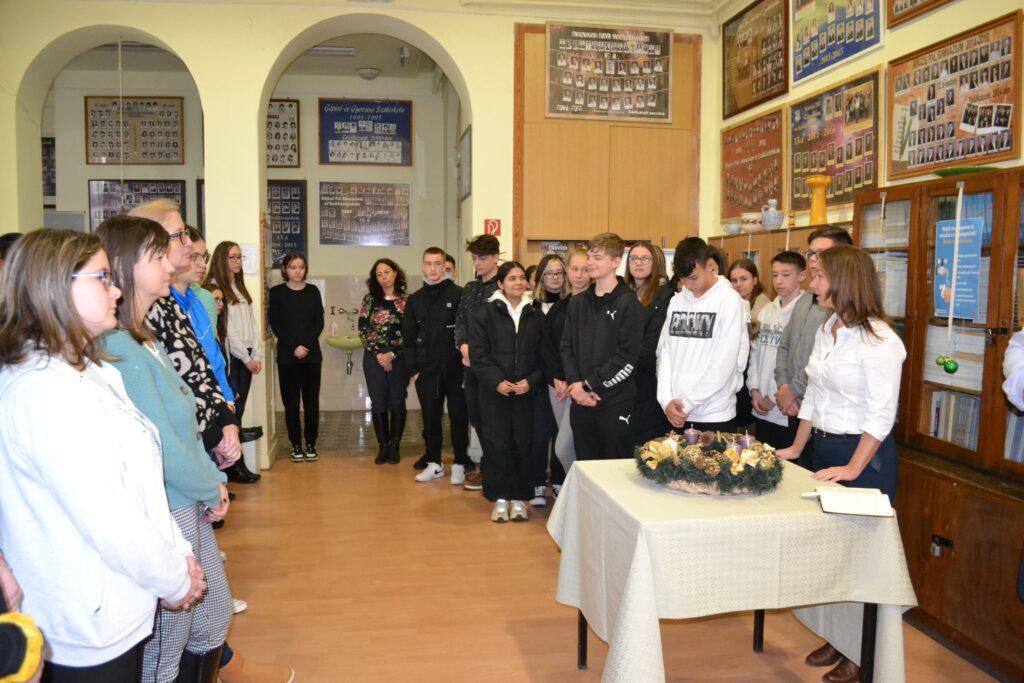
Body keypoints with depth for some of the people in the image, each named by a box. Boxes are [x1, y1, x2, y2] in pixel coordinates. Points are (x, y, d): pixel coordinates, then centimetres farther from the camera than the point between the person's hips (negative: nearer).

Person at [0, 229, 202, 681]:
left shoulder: (82, 370, 6)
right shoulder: (45, 391, -25)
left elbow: (137, 481, 7)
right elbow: (105, 518, -25)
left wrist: (179, 554, 2)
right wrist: (174, 578, -12)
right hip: (90, 624, -9)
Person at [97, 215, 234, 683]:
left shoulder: (142, 338, 8)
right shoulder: (116, 348, -22)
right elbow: (159, 444, -22)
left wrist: (213, 481, 2)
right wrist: (212, 488, -8)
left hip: (189, 505, 9)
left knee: (214, 616, 23)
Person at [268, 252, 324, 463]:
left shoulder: (313, 291, 7)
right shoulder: (277, 292, 2)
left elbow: (319, 322, 3)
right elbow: (275, 324, -2)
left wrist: (306, 345, -11)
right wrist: (294, 347, -13)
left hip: (312, 355, 1)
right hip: (287, 356, -1)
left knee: (311, 401, 1)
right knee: (291, 402, 1)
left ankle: (311, 444, 12)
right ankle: (296, 445, 11)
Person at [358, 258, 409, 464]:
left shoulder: (406, 301, 0)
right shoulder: (369, 299, 4)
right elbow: (363, 330, 0)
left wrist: (392, 354, -12)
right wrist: (378, 354, -9)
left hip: (399, 359, -1)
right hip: (374, 358, 1)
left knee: (397, 402, 4)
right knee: (378, 403, 4)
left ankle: (394, 446, 14)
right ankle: (383, 446, 13)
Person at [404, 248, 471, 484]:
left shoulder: (459, 294, -3)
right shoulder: (415, 299, 9)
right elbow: (408, 336, 9)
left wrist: (466, 353, -13)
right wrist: (413, 368, 2)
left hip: (454, 367, -3)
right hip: (426, 369, 3)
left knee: (458, 416, 4)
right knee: (430, 417, 10)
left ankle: (459, 464, 16)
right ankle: (434, 462, 22)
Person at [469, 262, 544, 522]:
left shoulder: (536, 316, 8)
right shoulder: (484, 314, 0)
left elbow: (543, 355, 7)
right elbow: (478, 355, -5)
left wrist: (531, 381, -9)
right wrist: (497, 381, -15)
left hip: (527, 391, 2)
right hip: (495, 391, -2)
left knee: (522, 442, 4)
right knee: (496, 443, 0)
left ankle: (518, 497, 16)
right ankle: (500, 498, 13)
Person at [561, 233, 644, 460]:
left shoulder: (629, 303, -6)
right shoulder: (578, 302, 12)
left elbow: (628, 357, -13)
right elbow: (567, 347, 9)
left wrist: (589, 384, -13)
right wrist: (576, 384, -7)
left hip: (616, 403, -5)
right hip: (581, 401, 5)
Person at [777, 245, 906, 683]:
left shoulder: (878, 339, -16)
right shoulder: (826, 330, 8)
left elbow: (881, 414, -18)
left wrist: (853, 469, -20)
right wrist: (796, 448, 13)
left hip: (865, 455, -7)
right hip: (824, 448, 7)